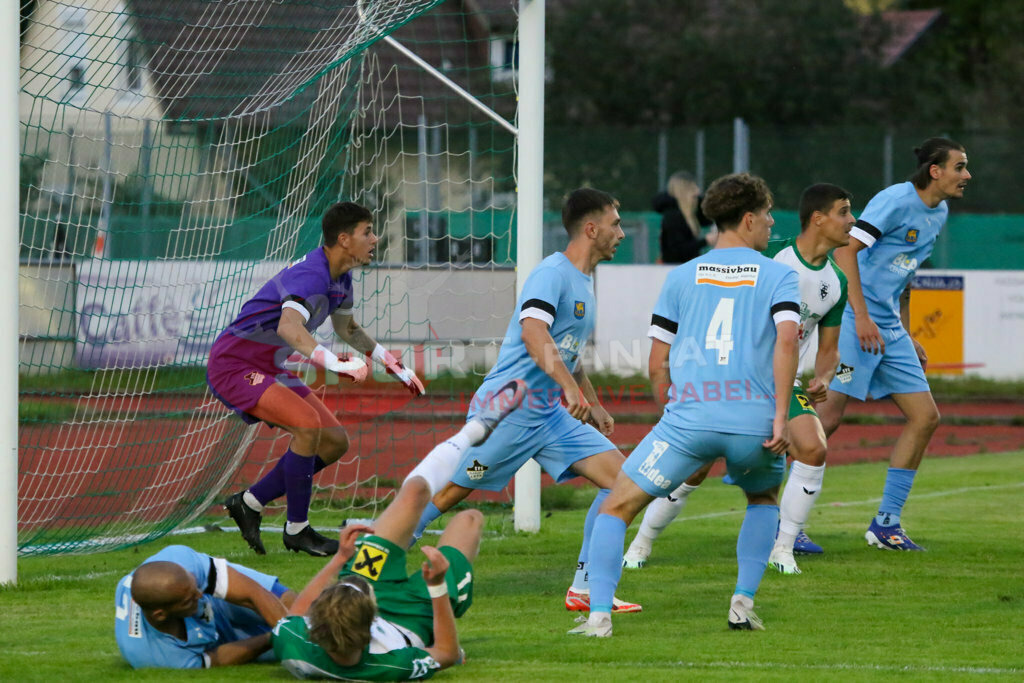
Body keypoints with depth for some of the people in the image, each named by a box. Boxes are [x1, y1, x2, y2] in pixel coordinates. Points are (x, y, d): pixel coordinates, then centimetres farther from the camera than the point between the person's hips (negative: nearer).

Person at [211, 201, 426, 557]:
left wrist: (394, 366, 25)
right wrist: (336, 363, -56)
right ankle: (297, 530, -13)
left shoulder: (340, 278, 6)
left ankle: (249, 503, 14)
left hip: (269, 368, 10)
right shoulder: (311, 275, -25)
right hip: (234, 364, -10)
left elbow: (346, 327, 27)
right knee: (308, 424, -28)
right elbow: (289, 327, -45)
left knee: (335, 442, 5)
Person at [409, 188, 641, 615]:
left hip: (551, 415, 9)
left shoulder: (584, 282, 16)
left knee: (618, 476, -5)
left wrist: (593, 406, 28)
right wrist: (571, 388, -39)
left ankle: (584, 589, -4)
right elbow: (534, 334, -30)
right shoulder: (552, 273, -14)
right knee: (447, 494, -2)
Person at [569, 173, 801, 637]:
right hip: (753, 420, 0)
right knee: (764, 499, 31)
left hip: (689, 415, 0)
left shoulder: (681, 277, 17)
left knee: (616, 507, 8)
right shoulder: (778, 275, 10)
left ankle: (599, 615, -9)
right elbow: (787, 339, -8)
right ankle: (743, 604, 17)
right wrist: (780, 416, -9)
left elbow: (657, 365, 14)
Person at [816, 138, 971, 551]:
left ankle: (887, 524, 7)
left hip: (889, 329, 9)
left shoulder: (939, 214, 15)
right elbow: (846, 250, -20)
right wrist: (862, 316, -24)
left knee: (925, 417, 3)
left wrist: (906, 337, 24)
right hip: (853, 320, -9)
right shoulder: (896, 200, -12)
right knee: (828, 416, -12)